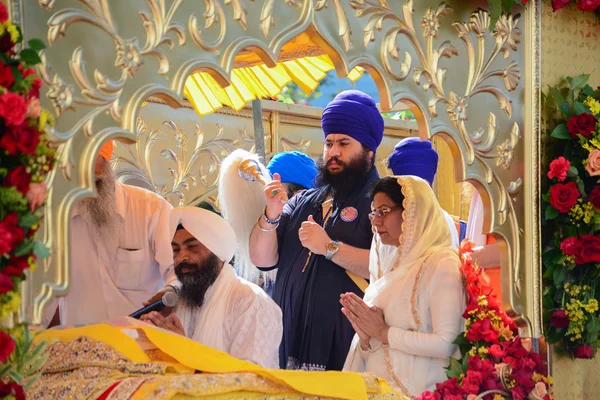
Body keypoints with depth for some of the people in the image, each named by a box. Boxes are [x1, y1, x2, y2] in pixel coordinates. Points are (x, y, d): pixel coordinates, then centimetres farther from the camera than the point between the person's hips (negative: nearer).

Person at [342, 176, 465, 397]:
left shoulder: (441, 265, -9)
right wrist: (367, 338, -3)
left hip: (414, 392, -6)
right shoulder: (394, 265, 12)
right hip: (377, 389, 6)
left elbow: (448, 344, -19)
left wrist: (384, 332, -13)